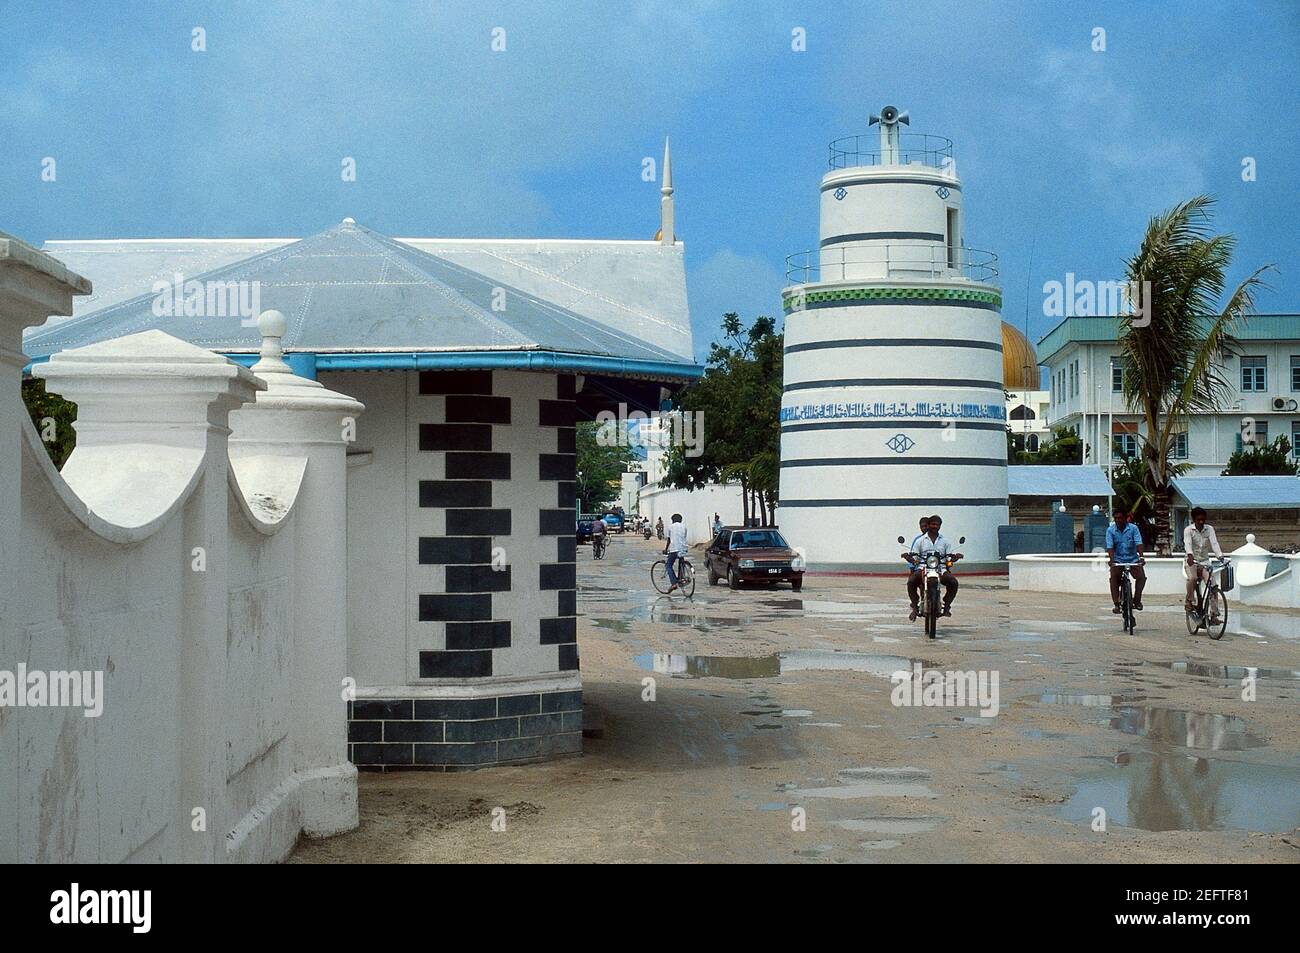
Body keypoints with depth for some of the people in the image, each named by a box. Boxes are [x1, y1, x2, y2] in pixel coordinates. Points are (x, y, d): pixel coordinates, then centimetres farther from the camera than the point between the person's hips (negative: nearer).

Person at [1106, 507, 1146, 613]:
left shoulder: (1133, 528, -6)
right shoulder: (1110, 530, -6)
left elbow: (1138, 543, -15)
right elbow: (1110, 547, -14)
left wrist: (1141, 556, -31)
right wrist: (1112, 560, -29)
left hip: (1132, 558, 0)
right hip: (1117, 559, 0)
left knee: (1141, 576, -17)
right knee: (1114, 578, -19)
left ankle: (1137, 600, 0)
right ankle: (1116, 604, -11)